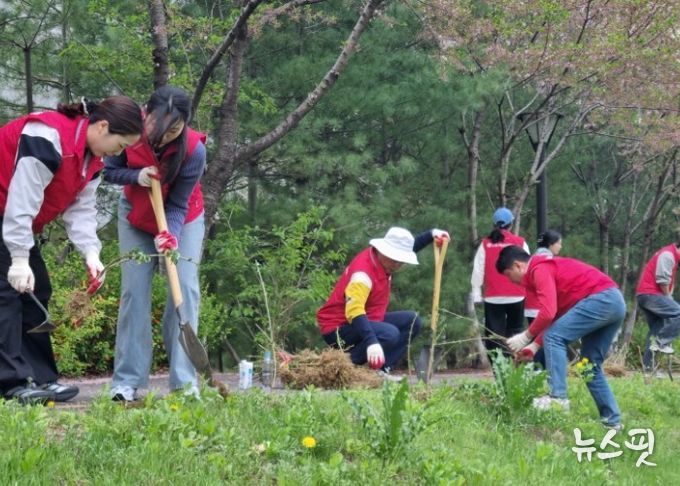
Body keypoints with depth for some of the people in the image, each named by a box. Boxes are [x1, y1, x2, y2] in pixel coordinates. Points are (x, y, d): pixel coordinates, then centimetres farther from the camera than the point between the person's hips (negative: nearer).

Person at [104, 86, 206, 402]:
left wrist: (170, 235, -43)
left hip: (182, 218, -1)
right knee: (134, 290, -6)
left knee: (184, 287, -12)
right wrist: (136, 176, -32)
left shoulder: (194, 150, -32)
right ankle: (127, 382, -5)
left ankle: (184, 382, -10)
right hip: (136, 218, 1)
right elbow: (109, 171, -12)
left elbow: (178, 205, -25)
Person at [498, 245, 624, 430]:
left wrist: (527, 336, -5)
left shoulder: (539, 269, -7)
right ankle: (612, 419, 12)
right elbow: (557, 316, 24)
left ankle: (558, 396, -18)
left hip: (600, 299, -10)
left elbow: (548, 313, -18)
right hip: (615, 301, 10)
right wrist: (536, 344, 21)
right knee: (591, 364, 13)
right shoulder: (548, 267, 23)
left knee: (554, 338, -10)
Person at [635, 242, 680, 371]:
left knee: (656, 329, 11)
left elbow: (668, 281, 22)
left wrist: (668, 298, 9)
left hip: (646, 295, 11)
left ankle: (647, 365, 10)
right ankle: (661, 342, -15)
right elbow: (662, 280, -18)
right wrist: (668, 297, -5)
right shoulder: (668, 255, -10)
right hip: (650, 294, -11)